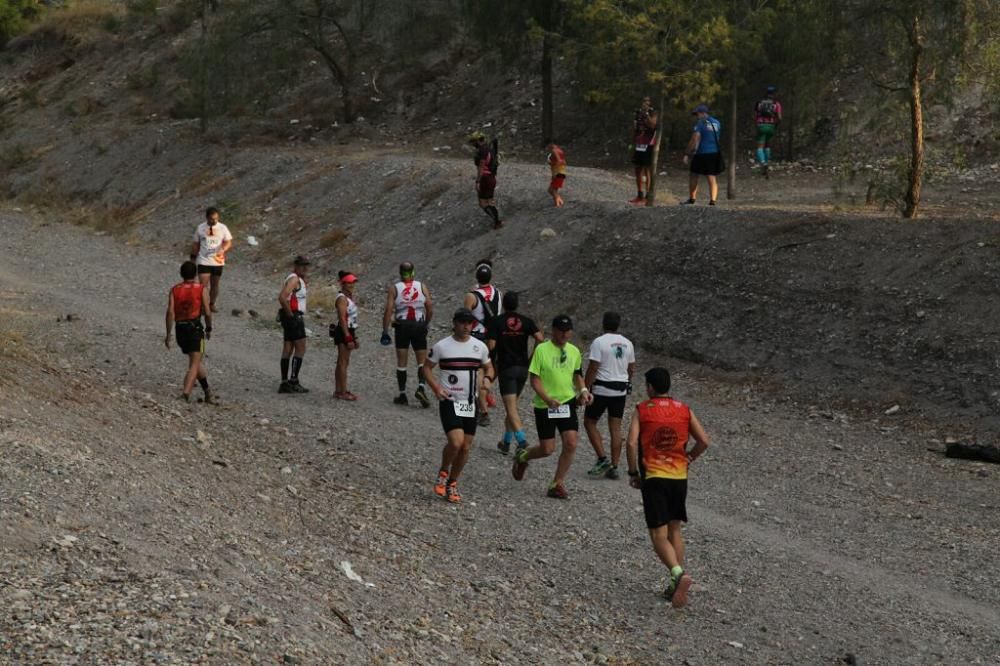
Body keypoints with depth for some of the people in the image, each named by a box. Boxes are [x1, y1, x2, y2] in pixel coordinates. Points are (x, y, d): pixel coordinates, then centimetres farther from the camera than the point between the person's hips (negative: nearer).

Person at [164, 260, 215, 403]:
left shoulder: (174, 290, 5)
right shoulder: (200, 289, -1)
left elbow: (170, 312, -5)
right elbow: (207, 312, -5)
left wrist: (168, 334, -4)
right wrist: (209, 328, 12)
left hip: (180, 329, 4)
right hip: (195, 328, -4)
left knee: (196, 361, 21)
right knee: (194, 364, -5)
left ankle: (208, 392, 29)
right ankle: (186, 393, -25)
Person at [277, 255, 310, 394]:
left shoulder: (299, 280, 18)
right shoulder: (294, 279, -14)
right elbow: (282, 297, -25)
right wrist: (290, 314, -19)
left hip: (295, 318, 10)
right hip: (294, 317, -10)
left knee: (288, 349, 8)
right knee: (300, 349, -8)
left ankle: (285, 383, 9)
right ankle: (293, 381, -10)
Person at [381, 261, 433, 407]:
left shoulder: (394, 289, -2)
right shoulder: (422, 286, 2)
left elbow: (388, 311, -8)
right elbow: (430, 307, 0)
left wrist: (385, 331, -4)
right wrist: (426, 323, 15)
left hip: (402, 326, 0)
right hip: (419, 325, 0)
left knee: (401, 362, 8)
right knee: (422, 360, 6)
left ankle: (402, 394, 9)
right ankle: (421, 387, -16)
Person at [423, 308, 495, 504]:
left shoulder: (480, 346, 4)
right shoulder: (442, 346, -5)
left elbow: (488, 367, 18)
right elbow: (427, 367, 5)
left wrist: (487, 378, -6)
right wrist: (436, 387, -11)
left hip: (470, 403, 4)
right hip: (449, 401, -4)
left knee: (466, 447, 5)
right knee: (456, 442, -20)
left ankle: (452, 484, 24)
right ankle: (443, 472, 7)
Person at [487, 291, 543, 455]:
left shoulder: (496, 322, -5)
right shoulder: (527, 321, 4)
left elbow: (491, 345, -11)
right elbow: (540, 339, -9)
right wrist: (531, 359, 1)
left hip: (506, 368, -4)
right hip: (523, 368, 4)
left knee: (511, 408, -8)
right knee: (511, 405, 18)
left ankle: (522, 440, -25)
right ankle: (506, 442, 22)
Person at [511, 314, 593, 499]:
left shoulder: (574, 351, 4)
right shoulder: (542, 350, -11)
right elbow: (535, 379, -11)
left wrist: (583, 390, 0)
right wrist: (548, 399, -24)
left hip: (567, 403, 4)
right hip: (545, 406, -4)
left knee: (571, 444, -9)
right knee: (547, 450, 0)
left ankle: (557, 484, 5)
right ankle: (522, 457, 34)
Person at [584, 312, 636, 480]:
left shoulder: (599, 342, -12)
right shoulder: (627, 343, 6)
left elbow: (592, 369, -16)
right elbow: (631, 368, 13)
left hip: (601, 389, -5)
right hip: (620, 391, 5)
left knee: (589, 423, 9)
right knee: (616, 428, 7)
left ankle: (602, 459, -1)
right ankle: (614, 467, 6)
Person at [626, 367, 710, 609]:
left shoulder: (642, 410, -2)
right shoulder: (684, 410, 7)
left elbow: (632, 443, -12)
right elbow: (704, 441, 2)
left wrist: (633, 473, -1)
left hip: (653, 478, -4)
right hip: (680, 477, 4)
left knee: (659, 535, -5)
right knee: (674, 530, 17)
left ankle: (679, 573, -29)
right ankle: (677, 583, 14)